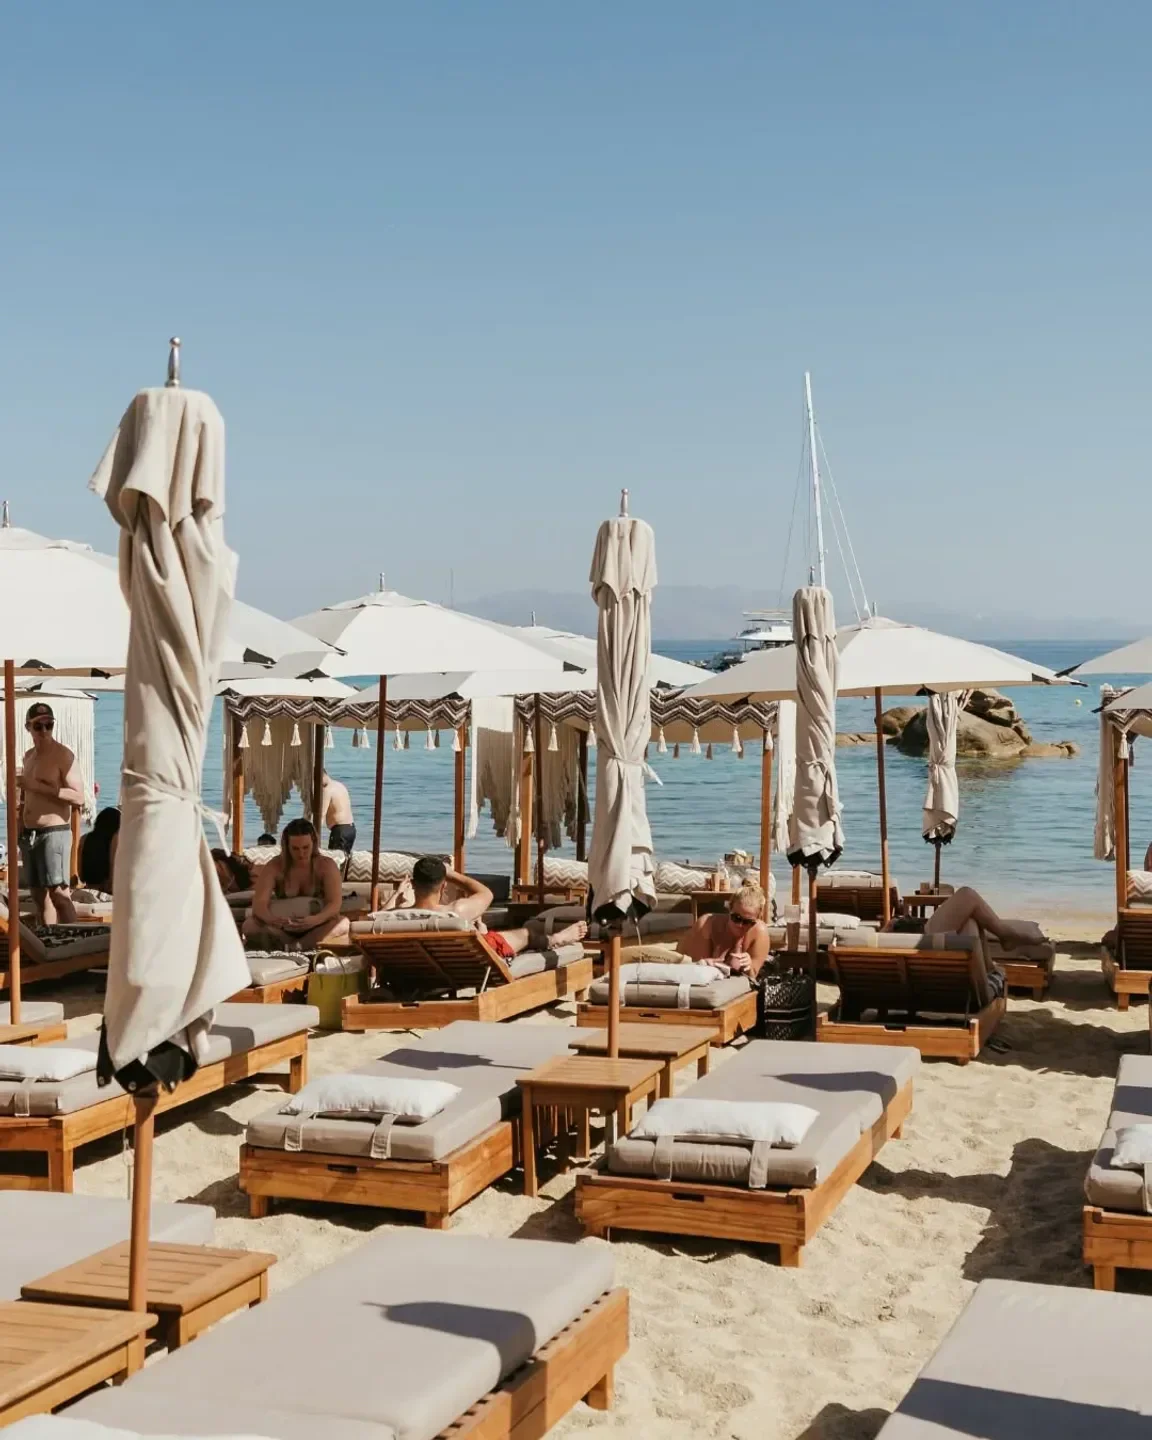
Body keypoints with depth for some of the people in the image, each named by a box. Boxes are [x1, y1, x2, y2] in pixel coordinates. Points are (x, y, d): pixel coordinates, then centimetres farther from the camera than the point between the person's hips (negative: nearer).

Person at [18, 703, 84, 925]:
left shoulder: (63, 755, -9)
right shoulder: (28, 756, 14)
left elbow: (78, 797, -18)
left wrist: (39, 786, -22)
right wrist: (21, 827, 16)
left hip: (54, 833, -8)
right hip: (29, 834, 8)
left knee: (59, 893, -12)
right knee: (39, 894, 9)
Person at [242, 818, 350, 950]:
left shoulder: (327, 866, -9)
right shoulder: (274, 867, -9)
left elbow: (335, 904, -19)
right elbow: (259, 903, -19)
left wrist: (315, 920, -41)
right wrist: (271, 919, -43)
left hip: (316, 928, -1)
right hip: (282, 928, 1)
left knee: (343, 923, -31)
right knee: (249, 925, -28)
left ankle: (292, 946, -31)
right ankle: (311, 944, -24)